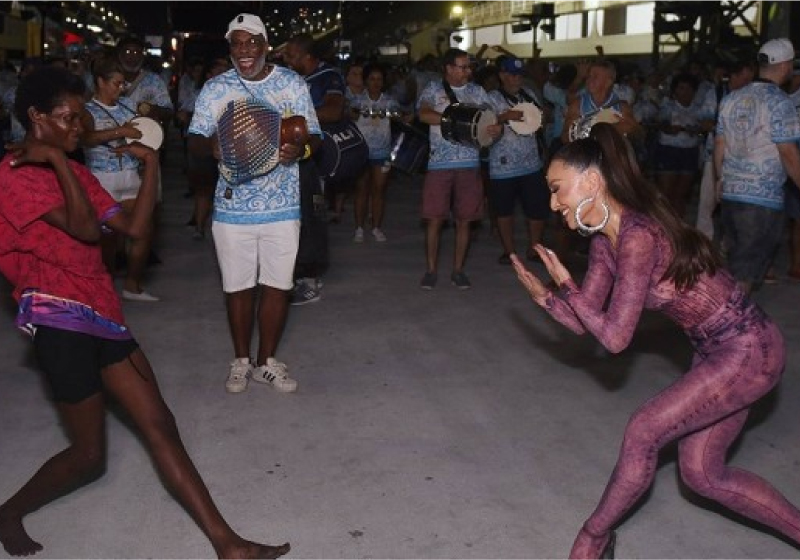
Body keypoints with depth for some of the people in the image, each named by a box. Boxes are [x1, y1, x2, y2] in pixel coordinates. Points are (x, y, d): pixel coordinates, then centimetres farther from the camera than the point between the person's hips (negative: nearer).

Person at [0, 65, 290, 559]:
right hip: (59, 318, -8)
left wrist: (151, 164, 5)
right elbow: (86, 228, -21)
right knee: (89, 456, 0)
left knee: (159, 422, 2)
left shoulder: (72, 172, 17)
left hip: (100, 311, 8)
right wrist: (58, 160, -19)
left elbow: (133, 226, 11)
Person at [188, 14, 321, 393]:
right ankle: (241, 361, 27)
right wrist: (211, 144, -22)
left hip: (282, 206, 0)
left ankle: (267, 361, 24)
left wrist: (299, 149, -19)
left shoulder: (293, 85, 3)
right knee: (238, 286, 8)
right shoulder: (215, 89, 3)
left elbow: (313, 136, 4)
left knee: (278, 284, 6)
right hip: (232, 206, 0)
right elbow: (194, 141, 2)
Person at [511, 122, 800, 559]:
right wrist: (542, 294, -11)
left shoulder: (638, 235, -26)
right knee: (702, 474, 12)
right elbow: (584, 322, 5)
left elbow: (615, 337, -23)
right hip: (719, 352, 9)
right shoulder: (604, 240, 1)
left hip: (748, 351, -9)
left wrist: (566, 285, -15)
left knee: (644, 430, -9)